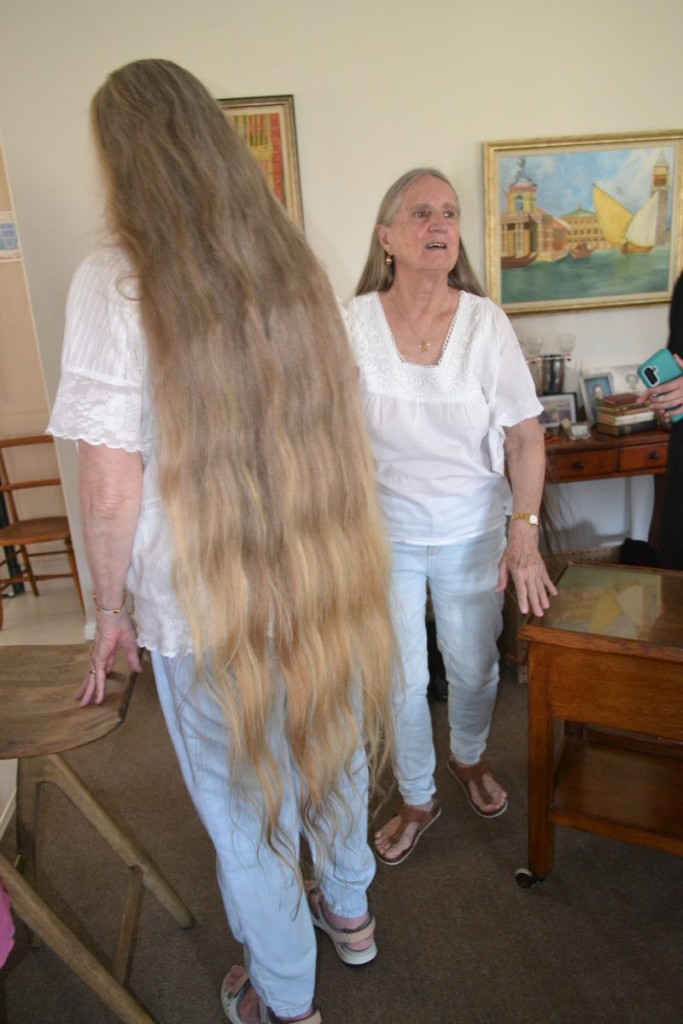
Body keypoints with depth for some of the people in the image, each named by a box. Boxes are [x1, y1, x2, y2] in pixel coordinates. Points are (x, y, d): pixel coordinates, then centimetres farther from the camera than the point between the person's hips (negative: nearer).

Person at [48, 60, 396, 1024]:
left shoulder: (115, 279, -15)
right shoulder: (295, 264, 1)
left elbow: (113, 484, -18)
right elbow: (339, 432, 5)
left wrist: (110, 605, -2)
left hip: (209, 612, -5)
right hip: (320, 584, 5)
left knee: (245, 808, 17)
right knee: (330, 753, 27)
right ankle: (349, 910, 54)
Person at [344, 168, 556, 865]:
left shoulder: (486, 322, -9)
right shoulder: (352, 324, -9)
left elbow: (526, 436, -6)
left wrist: (524, 533, -13)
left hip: (473, 531, 1)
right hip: (386, 533, 0)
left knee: (474, 668, 17)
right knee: (400, 678, 10)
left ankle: (469, 758, 51)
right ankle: (417, 799, 37)